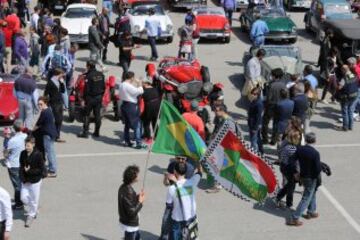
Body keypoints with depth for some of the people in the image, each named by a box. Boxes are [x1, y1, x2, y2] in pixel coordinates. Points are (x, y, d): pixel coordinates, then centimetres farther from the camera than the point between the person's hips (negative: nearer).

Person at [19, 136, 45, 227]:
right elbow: (21, 167, 2)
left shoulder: (38, 155, -18)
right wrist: (23, 179, -8)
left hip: (35, 181, -4)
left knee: (34, 199, 7)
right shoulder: (23, 154, -4)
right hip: (25, 180, 5)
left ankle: (31, 215, 26)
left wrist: (29, 171, -21)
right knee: (24, 198, 7)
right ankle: (32, 210, 35)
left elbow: (41, 169, -16)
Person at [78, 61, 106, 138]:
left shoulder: (88, 76, -16)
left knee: (87, 115, 2)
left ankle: (85, 132, 1)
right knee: (97, 115, 11)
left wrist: (84, 98, -9)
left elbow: (86, 89, -16)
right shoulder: (101, 74, 4)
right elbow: (103, 87, 10)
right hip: (99, 97, 6)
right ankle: (97, 132, 14)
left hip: (90, 98, -6)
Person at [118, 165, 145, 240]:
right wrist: (140, 202, -17)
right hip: (129, 224, -10)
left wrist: (138, 197, 1)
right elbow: (132, 212, -30)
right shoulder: (128, 192, -32)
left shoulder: (124, 187, -2)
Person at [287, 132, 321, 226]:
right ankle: (294, 218, 3)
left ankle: (311, 212, 42)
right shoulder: (315, 153, -24)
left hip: (302, 176, 6)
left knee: (312, 194, 29)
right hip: (311, 178, -6)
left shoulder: (299, 149, -8)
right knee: (306, 199, 3)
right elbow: (318, 168, -23)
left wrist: (295, 173, 9)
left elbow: (292, 161, -4)